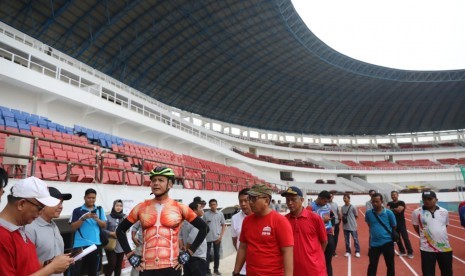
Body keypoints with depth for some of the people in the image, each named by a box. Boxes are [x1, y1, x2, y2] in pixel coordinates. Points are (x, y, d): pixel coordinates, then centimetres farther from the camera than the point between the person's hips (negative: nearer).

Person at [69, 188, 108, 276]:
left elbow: (104, 226, 4)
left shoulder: (100, 210, 7)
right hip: (80, 245, -2)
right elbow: (73, 227, -5)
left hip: (95, 245, 3)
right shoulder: (77, 211, 0)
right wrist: (83, 218, -18)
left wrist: (97, 219, -14)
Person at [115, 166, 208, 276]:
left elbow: (203, 227, 5)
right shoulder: (141, 208, 4)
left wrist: (188, 253, 0)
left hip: (171, 267, -1)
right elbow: (120, 230, 14)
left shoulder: (179, 208, -1)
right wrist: (130, 256, 6)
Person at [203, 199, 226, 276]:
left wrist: (221, 236, -4)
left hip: (217, 237, 2)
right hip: (208, 238, -2)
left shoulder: (220, 214, 0)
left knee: (216, 254, 12)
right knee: (207, 254, 4)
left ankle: (216, 269, 26)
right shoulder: (205, 214, -5)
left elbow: (224, 225, 5)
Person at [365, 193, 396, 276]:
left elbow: (394, 227, 4)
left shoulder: (389, 213, -9)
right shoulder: (368, 213, -5)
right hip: (374, 243, 0)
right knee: (372, 266, 5)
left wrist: (393, 237, 11)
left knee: (390, 265, 16)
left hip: (387, 242, 0)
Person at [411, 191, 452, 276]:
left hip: (445, 247, 4)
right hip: (427, 249, -3)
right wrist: (425, 236, 5)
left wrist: (440, 237, 13)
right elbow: (416, 228, 3)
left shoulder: (444, 211, 2)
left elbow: (445, 225, 16)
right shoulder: (417, 212, -9)